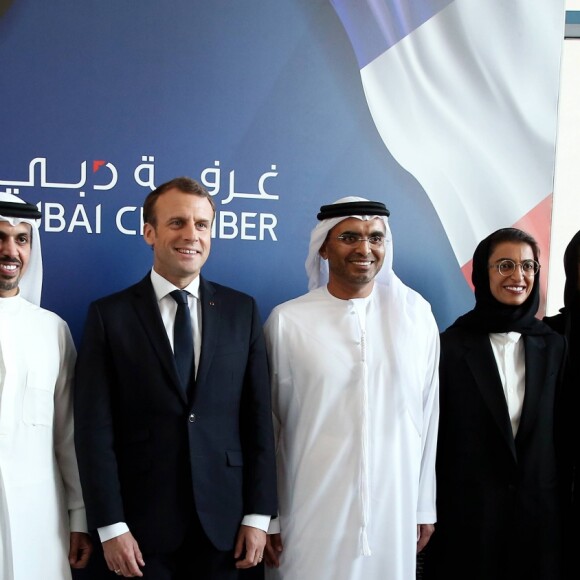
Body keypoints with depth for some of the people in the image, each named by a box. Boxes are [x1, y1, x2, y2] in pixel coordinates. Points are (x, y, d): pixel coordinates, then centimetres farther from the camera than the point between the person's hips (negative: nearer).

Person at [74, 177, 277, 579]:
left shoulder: (242, 311, 3)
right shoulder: (109, 316, -3)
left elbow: (259, 419, 2)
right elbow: (95, 428, -5)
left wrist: (258, 515, -1)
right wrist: (110, 526, -9)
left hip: (223, 521, 2)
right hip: (143, 523, -1)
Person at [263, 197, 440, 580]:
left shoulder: (416, 316, 0)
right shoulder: (287, 321, -6)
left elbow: (427, 416, 5)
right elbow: (266, 425, 0)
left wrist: (425, 506, 8)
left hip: (394, 511, 2)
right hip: (310, 514, -1)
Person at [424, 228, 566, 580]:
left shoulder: (553, 346, 5)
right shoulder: (451, 344, -5)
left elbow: (560, 432, 8)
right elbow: (433, 432, -4)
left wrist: (560, 503, 7)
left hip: (538, 510, 3)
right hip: (467, 510, -3)